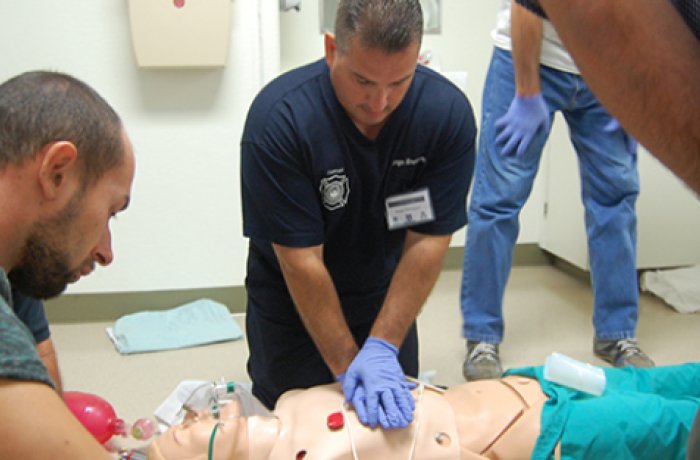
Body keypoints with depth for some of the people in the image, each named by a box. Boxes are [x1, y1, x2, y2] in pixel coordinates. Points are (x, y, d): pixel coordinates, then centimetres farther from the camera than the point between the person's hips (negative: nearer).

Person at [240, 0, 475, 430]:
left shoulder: (449, 114, -22)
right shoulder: (279, 118, -31)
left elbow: (428, 241, -19)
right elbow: (301, 259, -28)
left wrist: (383, 346, -25)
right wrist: (346, 365, -26)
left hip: (387, 302, 3)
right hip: (292, 309, -2)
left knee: (398, 417, 17)